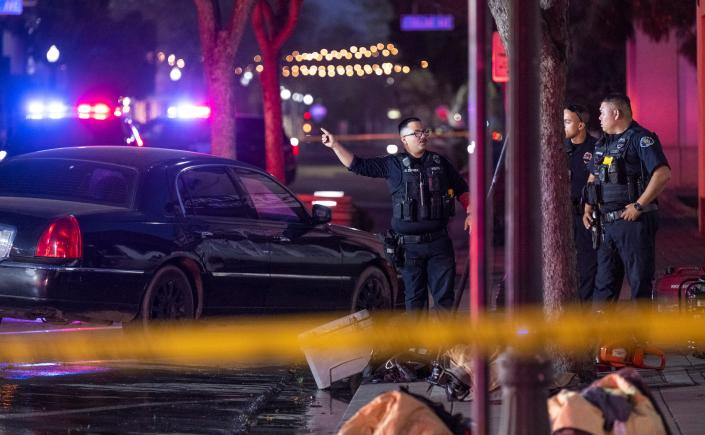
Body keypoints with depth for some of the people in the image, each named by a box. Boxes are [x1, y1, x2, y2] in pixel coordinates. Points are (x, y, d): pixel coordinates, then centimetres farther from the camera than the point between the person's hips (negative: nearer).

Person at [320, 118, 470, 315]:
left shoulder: (439, 162, 9)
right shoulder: (394, 164, 1)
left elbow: (461, 188, 20)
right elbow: (358, 165, -1)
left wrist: (470, 213, 6)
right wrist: (335, 145, -10)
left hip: (439, 241, 2)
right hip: (410, 245, -2)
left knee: (444, 296, 2)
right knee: (414, 298, 4)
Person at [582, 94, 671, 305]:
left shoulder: (640, 139, -11)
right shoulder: (603, 142, 16)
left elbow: (663, 174, -22)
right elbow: (593, 177, 29)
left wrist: (638, 206, -20)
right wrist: (588, 208, 16)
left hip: (634, 222, -8)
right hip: (607, 222, 8)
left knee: (639, 280, -3)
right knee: (604, 280, 11)